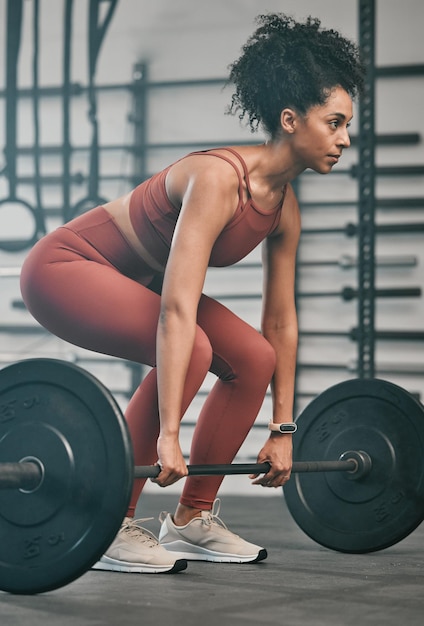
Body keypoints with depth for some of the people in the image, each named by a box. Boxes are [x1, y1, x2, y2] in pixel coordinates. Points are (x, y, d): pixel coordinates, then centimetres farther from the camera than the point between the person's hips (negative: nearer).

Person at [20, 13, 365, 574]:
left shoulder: (284, 209, -4)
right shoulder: (218, 179, -31)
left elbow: (281, 324, 5)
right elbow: (177, 309, -38)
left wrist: (283, 430, 5)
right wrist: (168, 434, -41)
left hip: (130, 280, 9)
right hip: (66, 266, -9)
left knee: (253, 358, -3)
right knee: (190, 349, -30)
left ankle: (192, 519, 8)